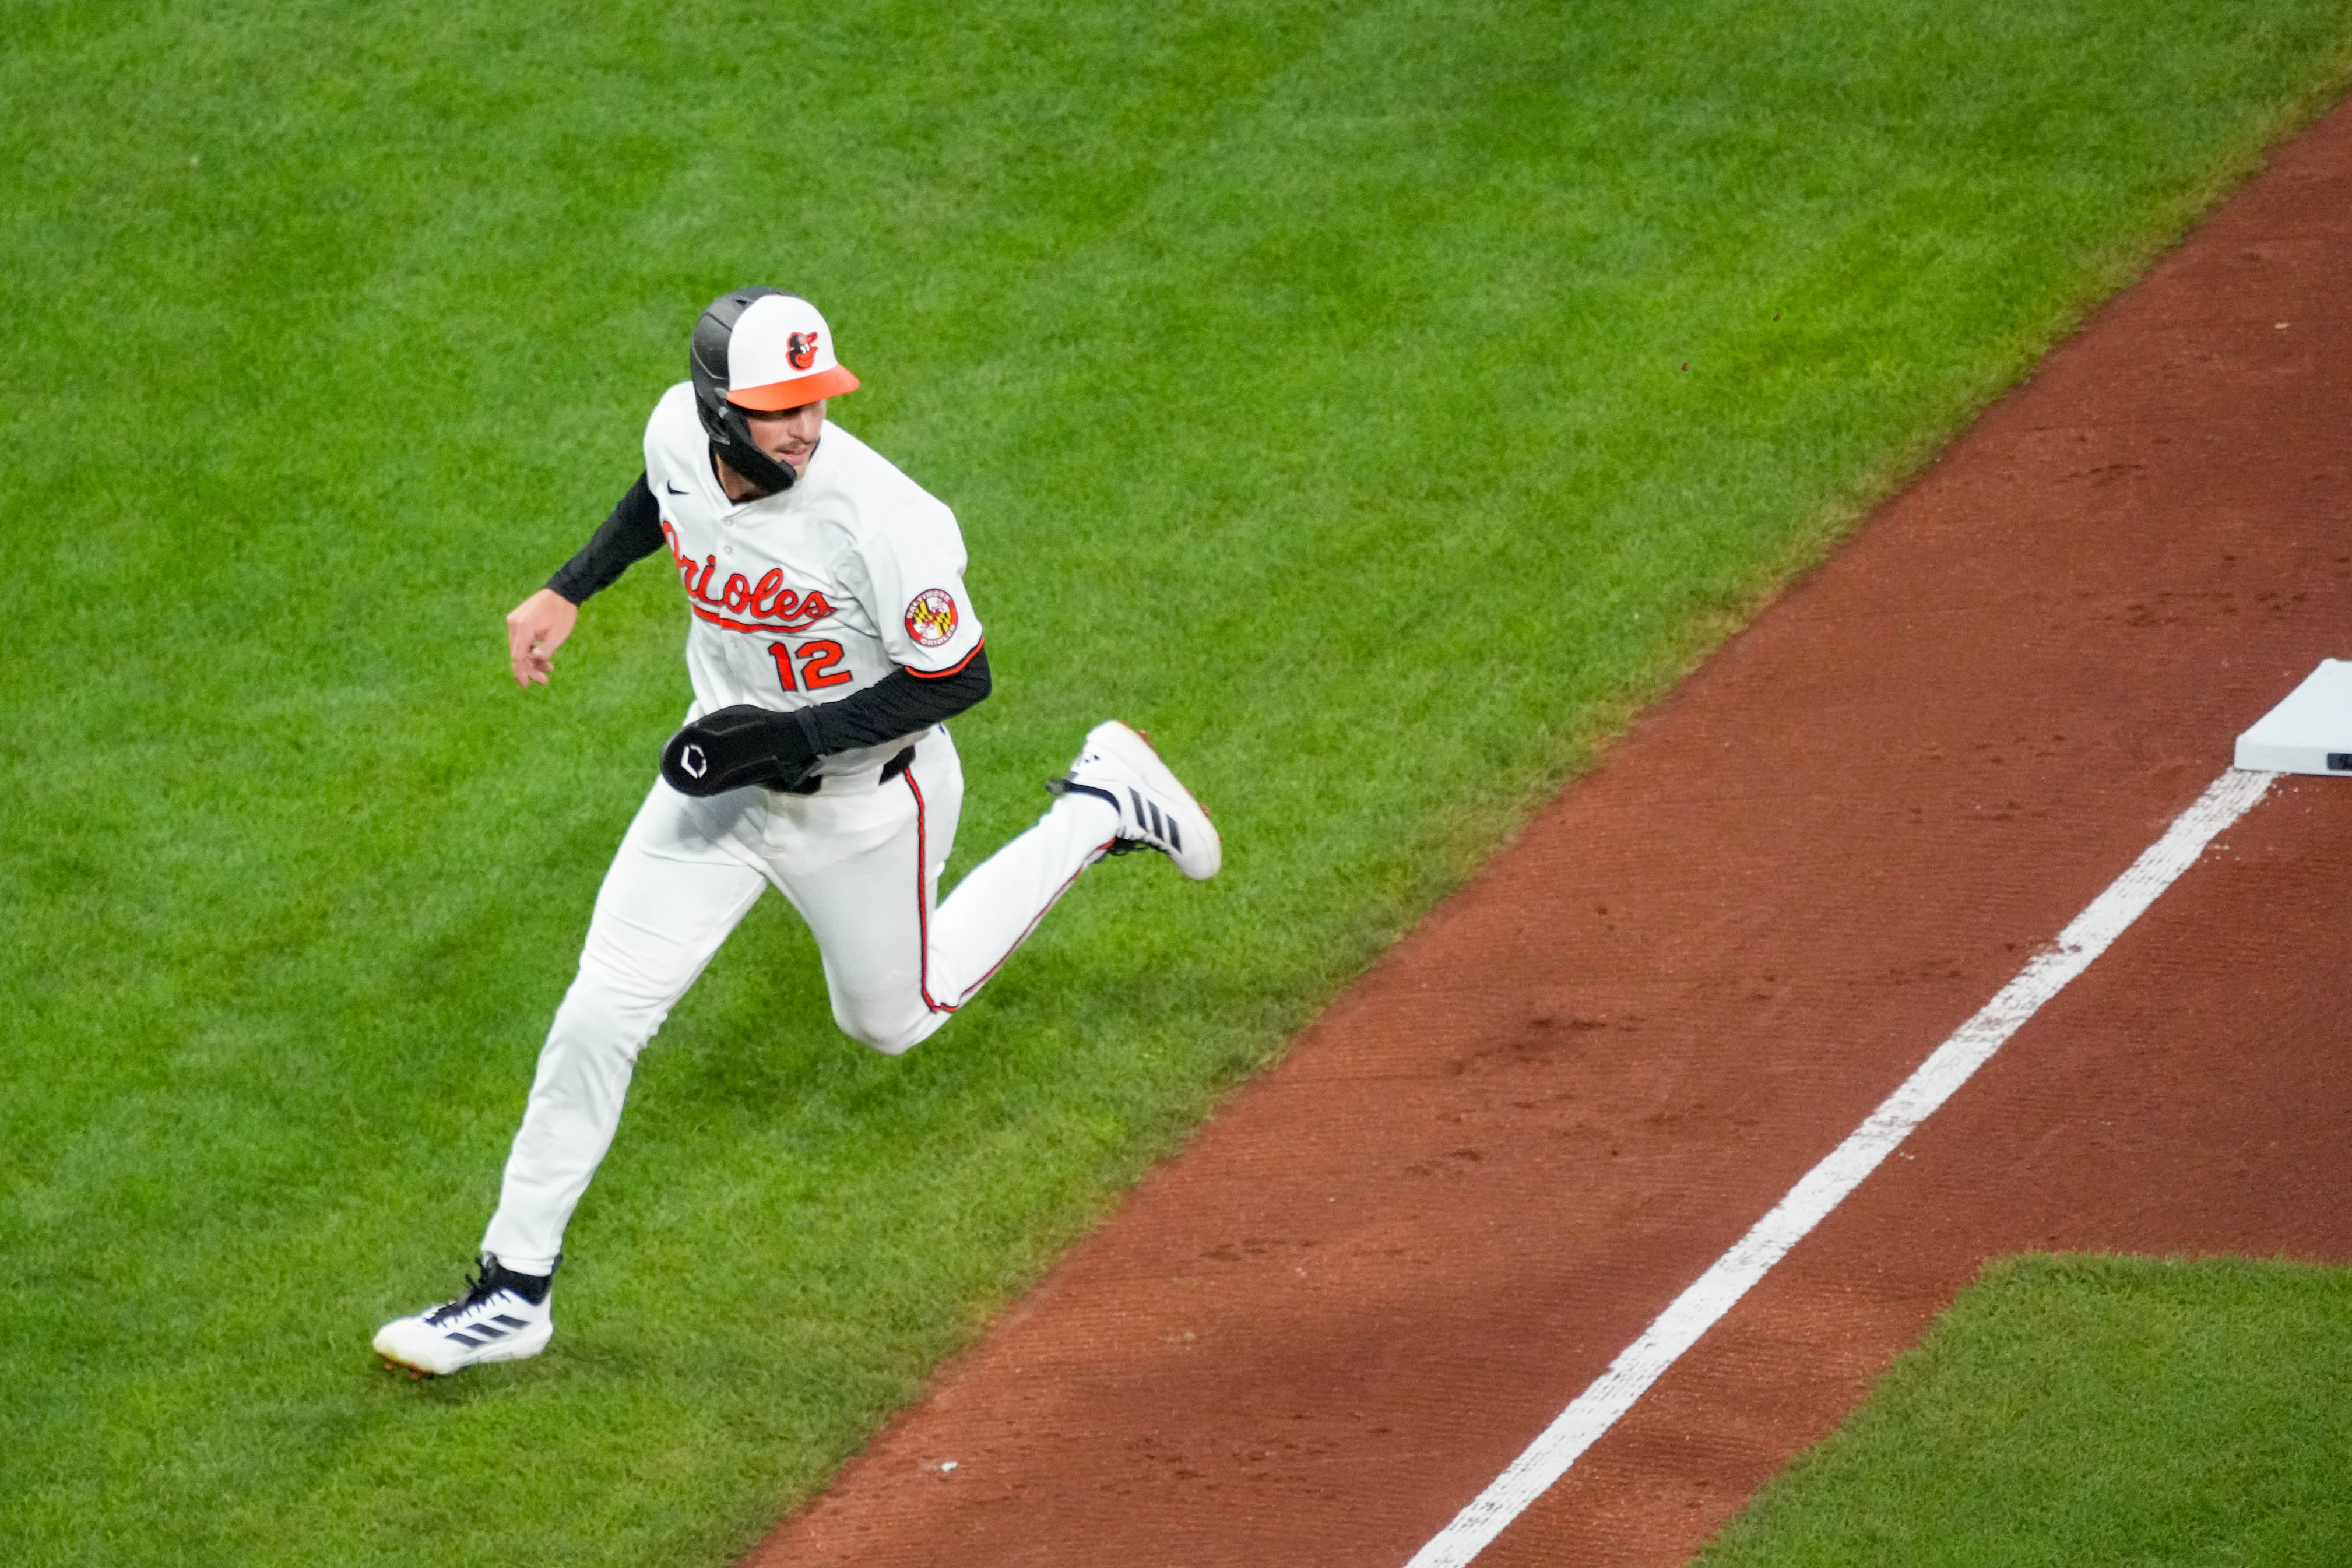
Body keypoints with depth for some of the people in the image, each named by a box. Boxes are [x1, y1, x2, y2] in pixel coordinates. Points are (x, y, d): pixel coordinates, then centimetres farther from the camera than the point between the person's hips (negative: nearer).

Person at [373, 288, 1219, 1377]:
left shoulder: (881, 521, -36)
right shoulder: (679, 431, -18)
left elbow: (959, 677, -23)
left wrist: (794, 738, -30)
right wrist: (567, 593, 4)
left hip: (863, 798, -4)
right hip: (724, 776, 4)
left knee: (893, 1018, 22)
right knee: (599, 1016, -3)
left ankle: (1100, 808, 38)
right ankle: (513, 1289, 9)